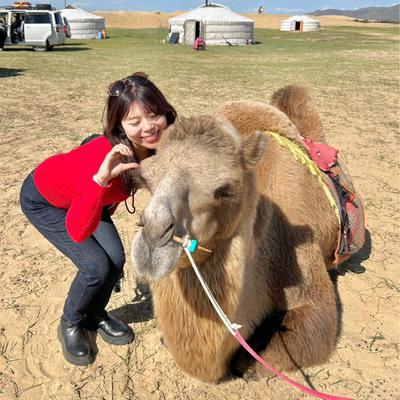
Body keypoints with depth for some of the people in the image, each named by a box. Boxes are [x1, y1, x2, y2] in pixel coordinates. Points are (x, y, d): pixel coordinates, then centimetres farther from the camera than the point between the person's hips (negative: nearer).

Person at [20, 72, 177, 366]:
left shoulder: (158, 146, -24)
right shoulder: (103, 155, -42)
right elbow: (77, 232, -48)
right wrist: (100, 179, -58)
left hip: (86, 197, 5)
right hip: (43, 199, -5)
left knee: (116, 259, -7)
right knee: (96, 266, -15)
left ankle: (95, 315, 24)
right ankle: (71, 324, 16)